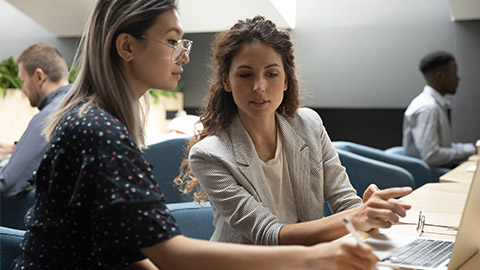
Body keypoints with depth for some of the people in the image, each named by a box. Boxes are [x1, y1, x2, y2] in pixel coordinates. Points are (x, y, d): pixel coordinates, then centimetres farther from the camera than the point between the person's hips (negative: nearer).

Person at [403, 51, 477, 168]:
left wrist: (472, 148, 5)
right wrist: (468, 150, -13)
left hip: (444, 167, 9)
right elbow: (431, 156, -23)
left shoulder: (440, 104, 9)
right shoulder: (427, 108, -19)